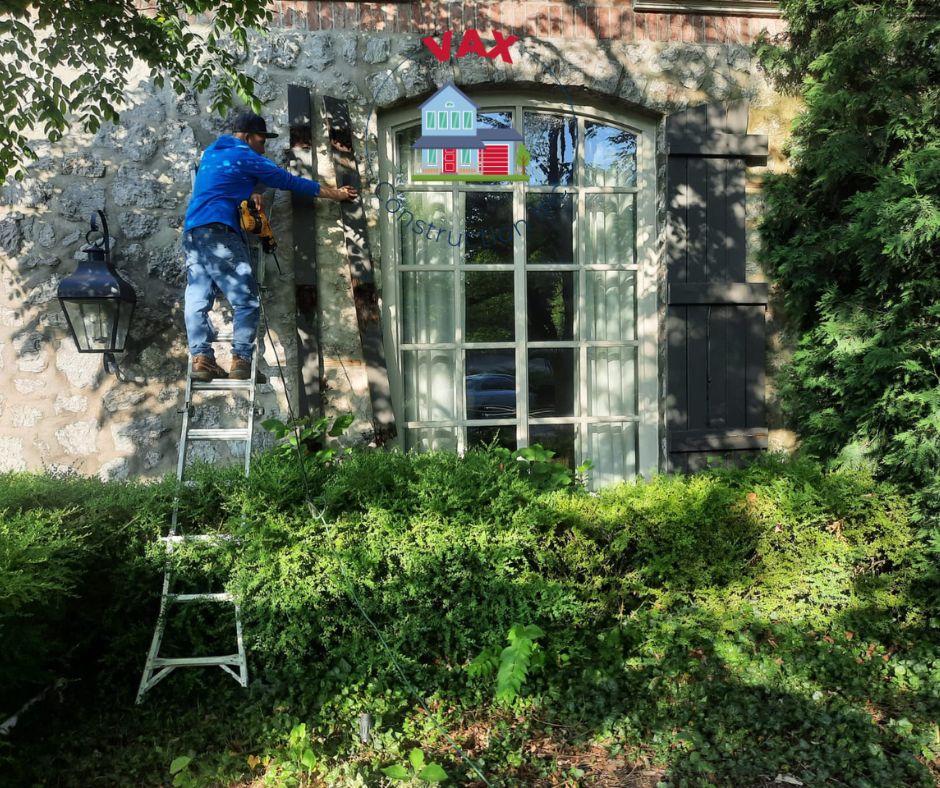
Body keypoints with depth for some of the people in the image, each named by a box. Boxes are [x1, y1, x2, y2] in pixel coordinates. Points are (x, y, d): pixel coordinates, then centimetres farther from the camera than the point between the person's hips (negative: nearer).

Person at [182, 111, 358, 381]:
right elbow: (290, 181, 3)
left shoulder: (212, 152, 24)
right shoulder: (245, 156, 1)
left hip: (191, 232, 8)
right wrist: (335, 194, 9)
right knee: (246, 300, -6)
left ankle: (200, 358, -5)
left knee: (197, 299, 1)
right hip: (218, 232, -8)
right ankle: (241, 360, -11)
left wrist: (252, 191, 11)